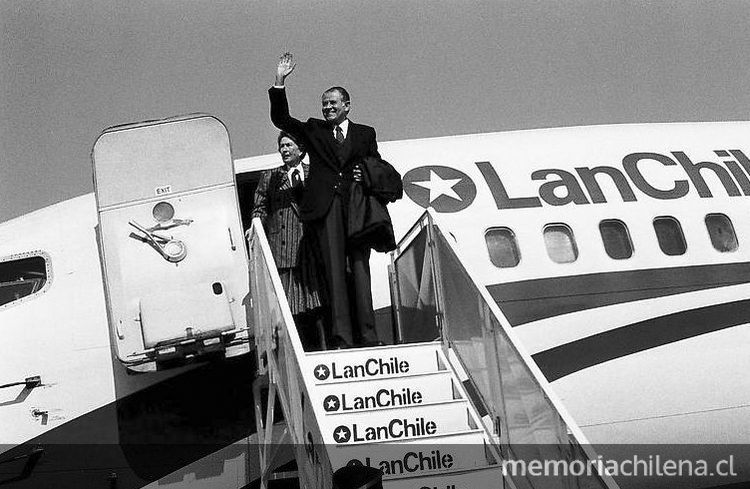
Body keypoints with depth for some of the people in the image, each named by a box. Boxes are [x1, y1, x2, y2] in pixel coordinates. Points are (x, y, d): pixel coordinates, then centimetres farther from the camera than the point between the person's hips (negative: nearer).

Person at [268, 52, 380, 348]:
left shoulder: (365, 133, 19)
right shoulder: (314, 130, 18)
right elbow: (280, 119, 11)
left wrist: (367, 177, -2)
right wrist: (280, 83, 1)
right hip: (326, 207, 0)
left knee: (359, 269, -3)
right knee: (335, 271, -7)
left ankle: (367, 337, -4)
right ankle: (341, 338, -12)